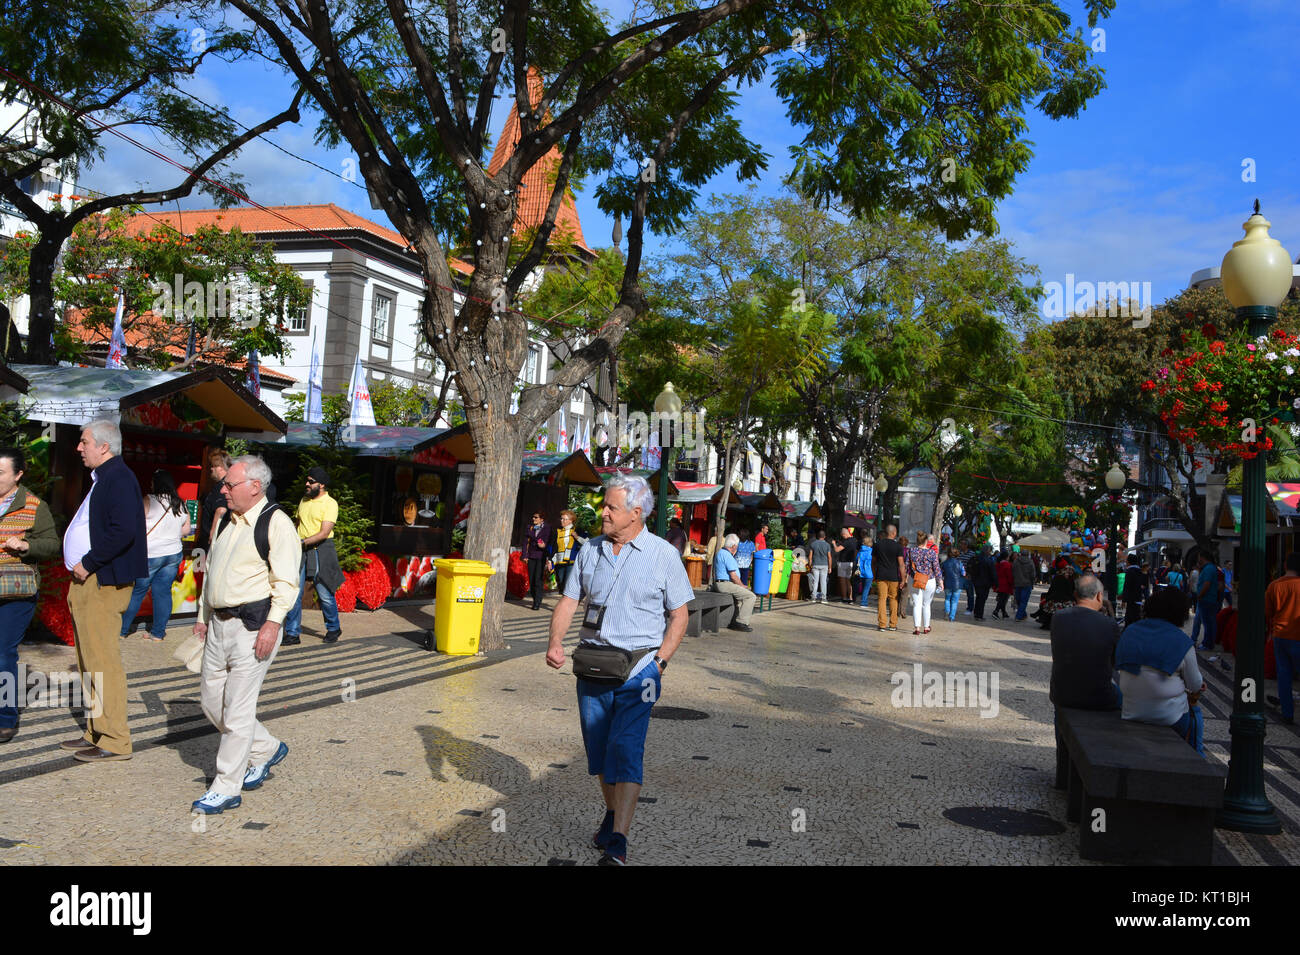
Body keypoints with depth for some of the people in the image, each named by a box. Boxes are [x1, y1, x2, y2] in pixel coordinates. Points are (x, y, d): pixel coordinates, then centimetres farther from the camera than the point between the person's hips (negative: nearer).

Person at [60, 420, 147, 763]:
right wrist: (82, 568, 11)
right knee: (89, 662, 16)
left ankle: (115, 741, -2)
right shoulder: (103, 478, 18)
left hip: (102, 584, -11)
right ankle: (96, 732, 25)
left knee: (102, 662, -7)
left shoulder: (118, 478, -14)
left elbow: (123, 531, -26)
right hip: (86, 582, 11)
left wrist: (88, 563, -19)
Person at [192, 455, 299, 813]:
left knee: (237, 709, -4)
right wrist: (203, 616, 21)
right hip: (219, 623, 9)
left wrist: (272, 624, -23)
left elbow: (287, 581, -15)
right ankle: (267, 750, 32)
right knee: (211, 701, 13)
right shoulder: (226, 522, 16)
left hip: (253, 626, -9)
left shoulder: (276, 523, -11)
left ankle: (226, 789, 6)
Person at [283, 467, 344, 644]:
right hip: (300, 551, 5)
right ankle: (292, 634, 6)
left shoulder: (330, 503, -7)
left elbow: (324, 533, -15)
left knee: (324, 594, 2)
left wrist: (302, 542, -22)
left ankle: (333, 629, 22)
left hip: (321, 551, -5)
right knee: (294, 592, -1)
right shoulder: (303, 501, 14)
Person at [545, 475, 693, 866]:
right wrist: (555, 642, -7)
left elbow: (679, 614, 0)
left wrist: (660, 660, -11)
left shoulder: (663, 554, -4)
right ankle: (611, 813, 34)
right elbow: (568, 601, 10)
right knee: (597, 746, 12)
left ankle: (618, 843, -10)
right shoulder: (590, 551, 7)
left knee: (626, 749, -11)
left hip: (638, 668, -4)